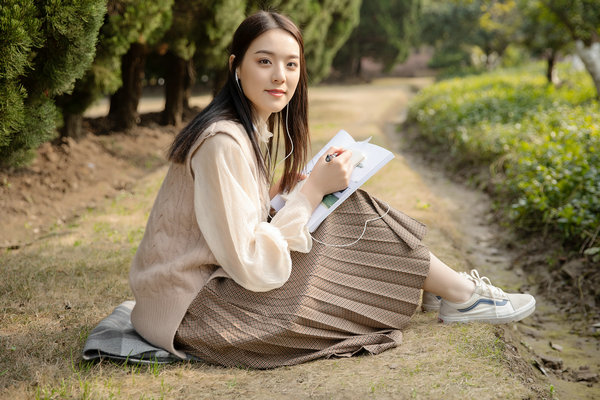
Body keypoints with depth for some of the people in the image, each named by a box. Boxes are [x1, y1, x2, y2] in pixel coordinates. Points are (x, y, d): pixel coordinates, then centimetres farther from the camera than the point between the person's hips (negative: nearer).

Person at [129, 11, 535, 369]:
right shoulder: (224, 143, -24)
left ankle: (449, 285, 17)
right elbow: (253, 267, -25)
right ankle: (462, 295, 9)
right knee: (352, 219, -9)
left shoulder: (254, 128, 6)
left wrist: (282, 192, -2)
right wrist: (312, 190, -19)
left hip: (213, 278, 9)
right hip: (191, 310, -9)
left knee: (345, 211, 1)